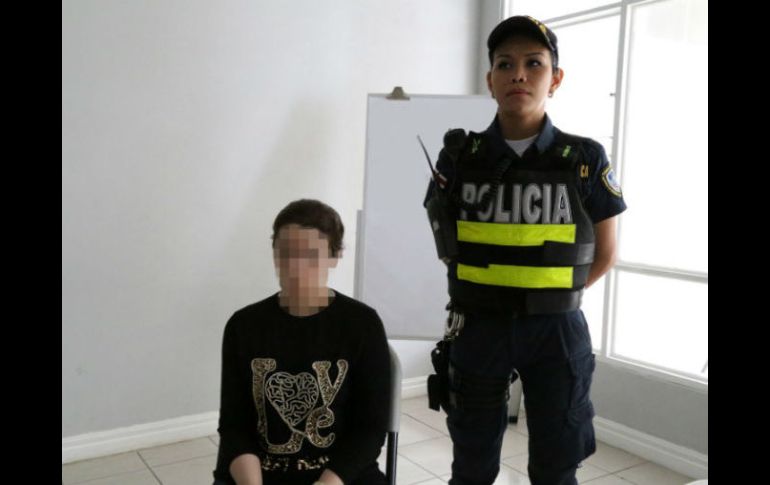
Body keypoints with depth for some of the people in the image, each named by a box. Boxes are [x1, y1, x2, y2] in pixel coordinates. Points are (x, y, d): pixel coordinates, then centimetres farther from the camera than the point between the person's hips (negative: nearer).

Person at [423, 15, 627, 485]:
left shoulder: (586, 160, -4)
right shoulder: (459, 157, -3)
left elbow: (604, 255, 4)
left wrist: (546, 300, 3)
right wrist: (489, 299, 5)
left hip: (556, 332, 0)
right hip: (478, 330, 1)